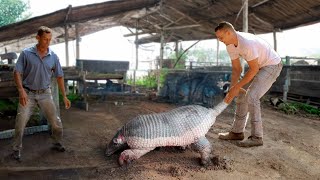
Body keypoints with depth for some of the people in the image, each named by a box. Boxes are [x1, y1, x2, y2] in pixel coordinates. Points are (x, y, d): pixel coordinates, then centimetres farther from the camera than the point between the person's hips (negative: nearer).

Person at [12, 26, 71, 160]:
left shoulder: (53, 56, 0)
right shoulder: (26, 53, -6)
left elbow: (59, 77, 5)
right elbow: (17, 73, -6)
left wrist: (64, 96, 4)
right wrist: (21, 91, -20)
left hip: (45, 94, 2)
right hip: (28, 94, -2)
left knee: (56, 122, 4)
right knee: (20, 122, -2)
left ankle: (57, 143, 26)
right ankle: (17, 149, 17)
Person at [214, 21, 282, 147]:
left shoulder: (247, 42, -33)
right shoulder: (230, 45, -5)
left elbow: (254, 69, -26)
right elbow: (236, 69, 0)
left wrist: (236, 87, -22)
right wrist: (232, 90, -7)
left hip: (272, 65, -9)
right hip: (259, 66, 9)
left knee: (251, 96, -19)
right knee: (242, 95, 4)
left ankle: (256, 137, -9)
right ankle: (237, 132, 12)